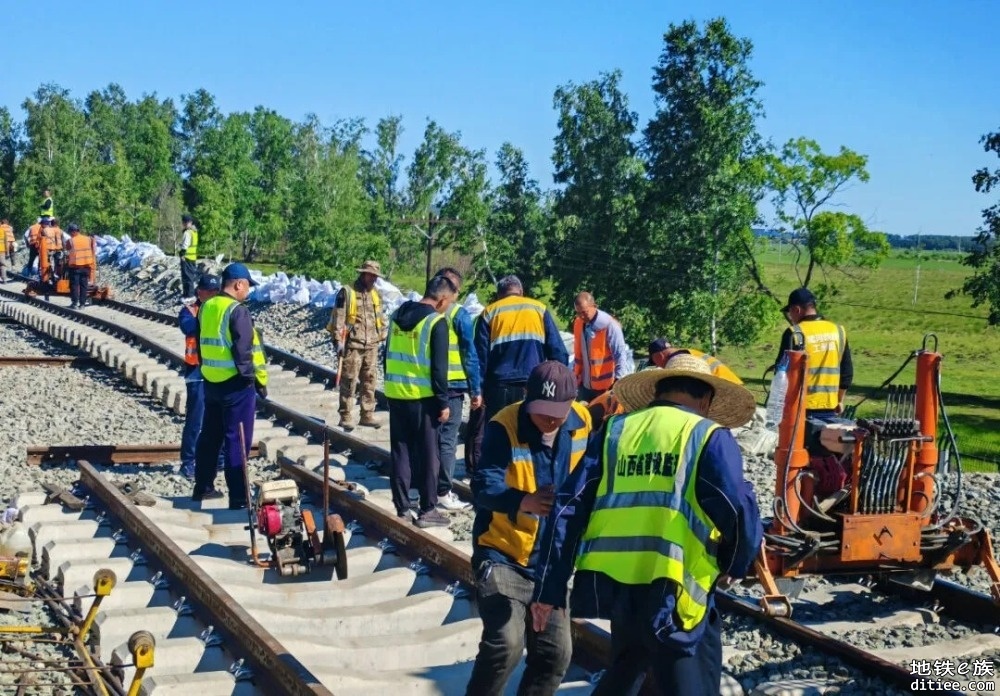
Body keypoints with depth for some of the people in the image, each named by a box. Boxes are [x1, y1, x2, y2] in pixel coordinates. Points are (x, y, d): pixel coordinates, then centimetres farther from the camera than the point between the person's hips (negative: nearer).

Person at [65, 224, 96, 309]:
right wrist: (92, 265, 14)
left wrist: (67, 267, 11)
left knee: (74, 285, 3)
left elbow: (68, 255, 0)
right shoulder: (88, 239, 5)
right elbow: (93, 253, 9)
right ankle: (82, 303, 8)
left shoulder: (70, 241, -7)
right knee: (84, 285, 9)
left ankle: (75, 303, -1)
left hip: (75, 266, -3)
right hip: (86, 266, 4)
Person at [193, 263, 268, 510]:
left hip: (211, 382, 8)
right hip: (236, 385, -8)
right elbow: (244, 352, -20)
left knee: (210, 436, 19)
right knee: (237, 441, -3)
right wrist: (259, 381, -11)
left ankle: (203, 487, 29)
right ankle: (239, 498, -1)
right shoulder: (238, 311, -17)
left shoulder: (206, 308, 8)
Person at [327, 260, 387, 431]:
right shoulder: (347, 293, -5)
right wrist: (338, 341, -14)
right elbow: (338, 318, -9)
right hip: (352, 345, -6)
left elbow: (381, 319, 20)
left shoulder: (375, 294, 14)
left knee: (369, 382, 9)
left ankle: (367, 415, 16)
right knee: (349, 382, -3)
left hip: (371, 346, 6)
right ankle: (346, 417, 1)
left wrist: (384, 339, 14)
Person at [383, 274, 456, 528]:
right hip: (423, 397, -6)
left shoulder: (398, 315, 8)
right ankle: (427, 510, 8)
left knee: (400, 452, 11)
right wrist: (443, 402, -9)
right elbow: (439, 367, -15)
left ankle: (402, 509, 14)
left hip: (396, 394, 6)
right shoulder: (436, 322, -13)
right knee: (427, 454, 4)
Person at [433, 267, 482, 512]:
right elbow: (470, 354, -9)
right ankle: (443, 493, 0)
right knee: (447, 440, -1)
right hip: (451, 386, -5)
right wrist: (475, 390, -4)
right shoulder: (458, 314, -9)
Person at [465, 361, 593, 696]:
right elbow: (484, 486, -33)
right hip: (502, 555, -5)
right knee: (505, 643, -21)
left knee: (555, 651, 6)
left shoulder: (583, 422, -4)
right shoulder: (504, 427, -20)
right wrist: (524, 502, -49)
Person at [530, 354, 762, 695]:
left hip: (611, 582, 5)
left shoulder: (615, 429, 13)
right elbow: (740, 513, -10)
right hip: (674, 590, -5)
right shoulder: (709, 435, 2)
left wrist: (550, 589, 10)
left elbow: (570, 507, 8)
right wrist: (734, 565, 11)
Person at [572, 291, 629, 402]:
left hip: (606, 386, -6)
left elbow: (620, 354, -17)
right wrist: (576, 375, 13)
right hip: (585, 384, 6)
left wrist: (619, 381, -24)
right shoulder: (578, 323, 4)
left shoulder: (609, 325, -17)